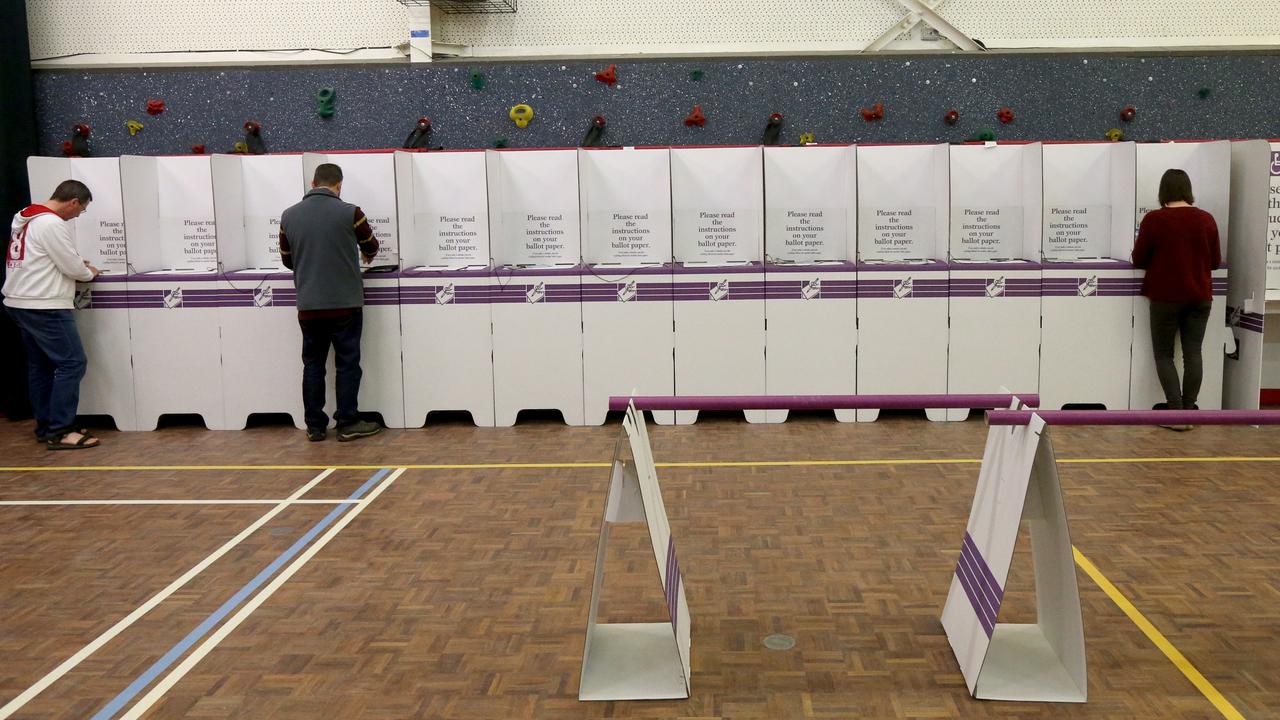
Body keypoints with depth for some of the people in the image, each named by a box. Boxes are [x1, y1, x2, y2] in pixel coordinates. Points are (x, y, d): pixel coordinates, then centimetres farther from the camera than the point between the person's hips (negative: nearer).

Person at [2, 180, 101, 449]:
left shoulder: (24, 218, 13)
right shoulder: (52, 224, -16)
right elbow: (73, 269, -14)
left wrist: (76, 264, 14)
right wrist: (90, 272, 7)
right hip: (43, 306, -10)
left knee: (41, 366, 13)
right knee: (72, 363, -8)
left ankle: (46, 427, 16)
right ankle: (59, 432, -8)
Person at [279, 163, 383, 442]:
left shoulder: (289, 216, 2)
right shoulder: (349, 213, -8)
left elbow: (287, 259, 12)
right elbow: (371, 246, 8)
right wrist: (365, 256, 31)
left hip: (308, 306, 3)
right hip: (345, 303, -3)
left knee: (313, 364, 10)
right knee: (347, 363, 5)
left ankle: (314, 426, 14)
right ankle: (347, 424, 8)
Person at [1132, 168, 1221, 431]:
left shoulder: (1154, 219, -11)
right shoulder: (1206, 219, -1)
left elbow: (1138, 260, -2)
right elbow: (1215, 261, 8)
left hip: (1166, 296, -3)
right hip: (1200, 296, 3)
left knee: (1164, 354, 6)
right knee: (1193, 353, 8)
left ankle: (1176, 414, -2)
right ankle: (1189, 412, 10)